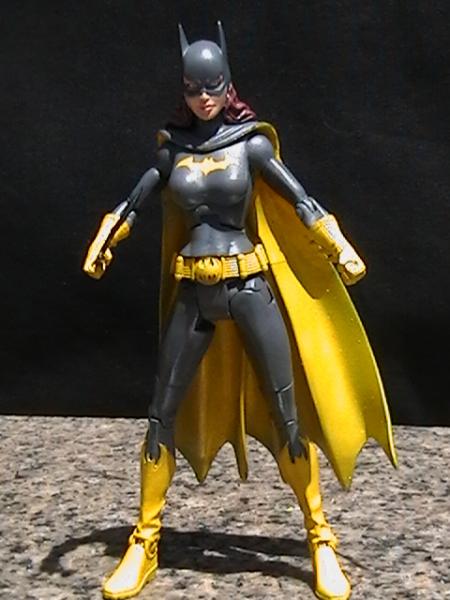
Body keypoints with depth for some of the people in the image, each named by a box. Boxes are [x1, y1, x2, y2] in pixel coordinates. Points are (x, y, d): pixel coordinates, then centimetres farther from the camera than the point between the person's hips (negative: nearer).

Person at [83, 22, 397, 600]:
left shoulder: (251, 142, -2)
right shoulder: (173, 147, 5)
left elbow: (301, 202, 0)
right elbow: (132, 204, 15)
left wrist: (342, 251, -6)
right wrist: (100, 248, 7)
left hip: (250, 285, -2)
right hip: (194, 293, 3)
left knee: (287, 412, -1)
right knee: (163, 414, 3)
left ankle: (321, 541, 10)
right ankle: (144, 543, 15)